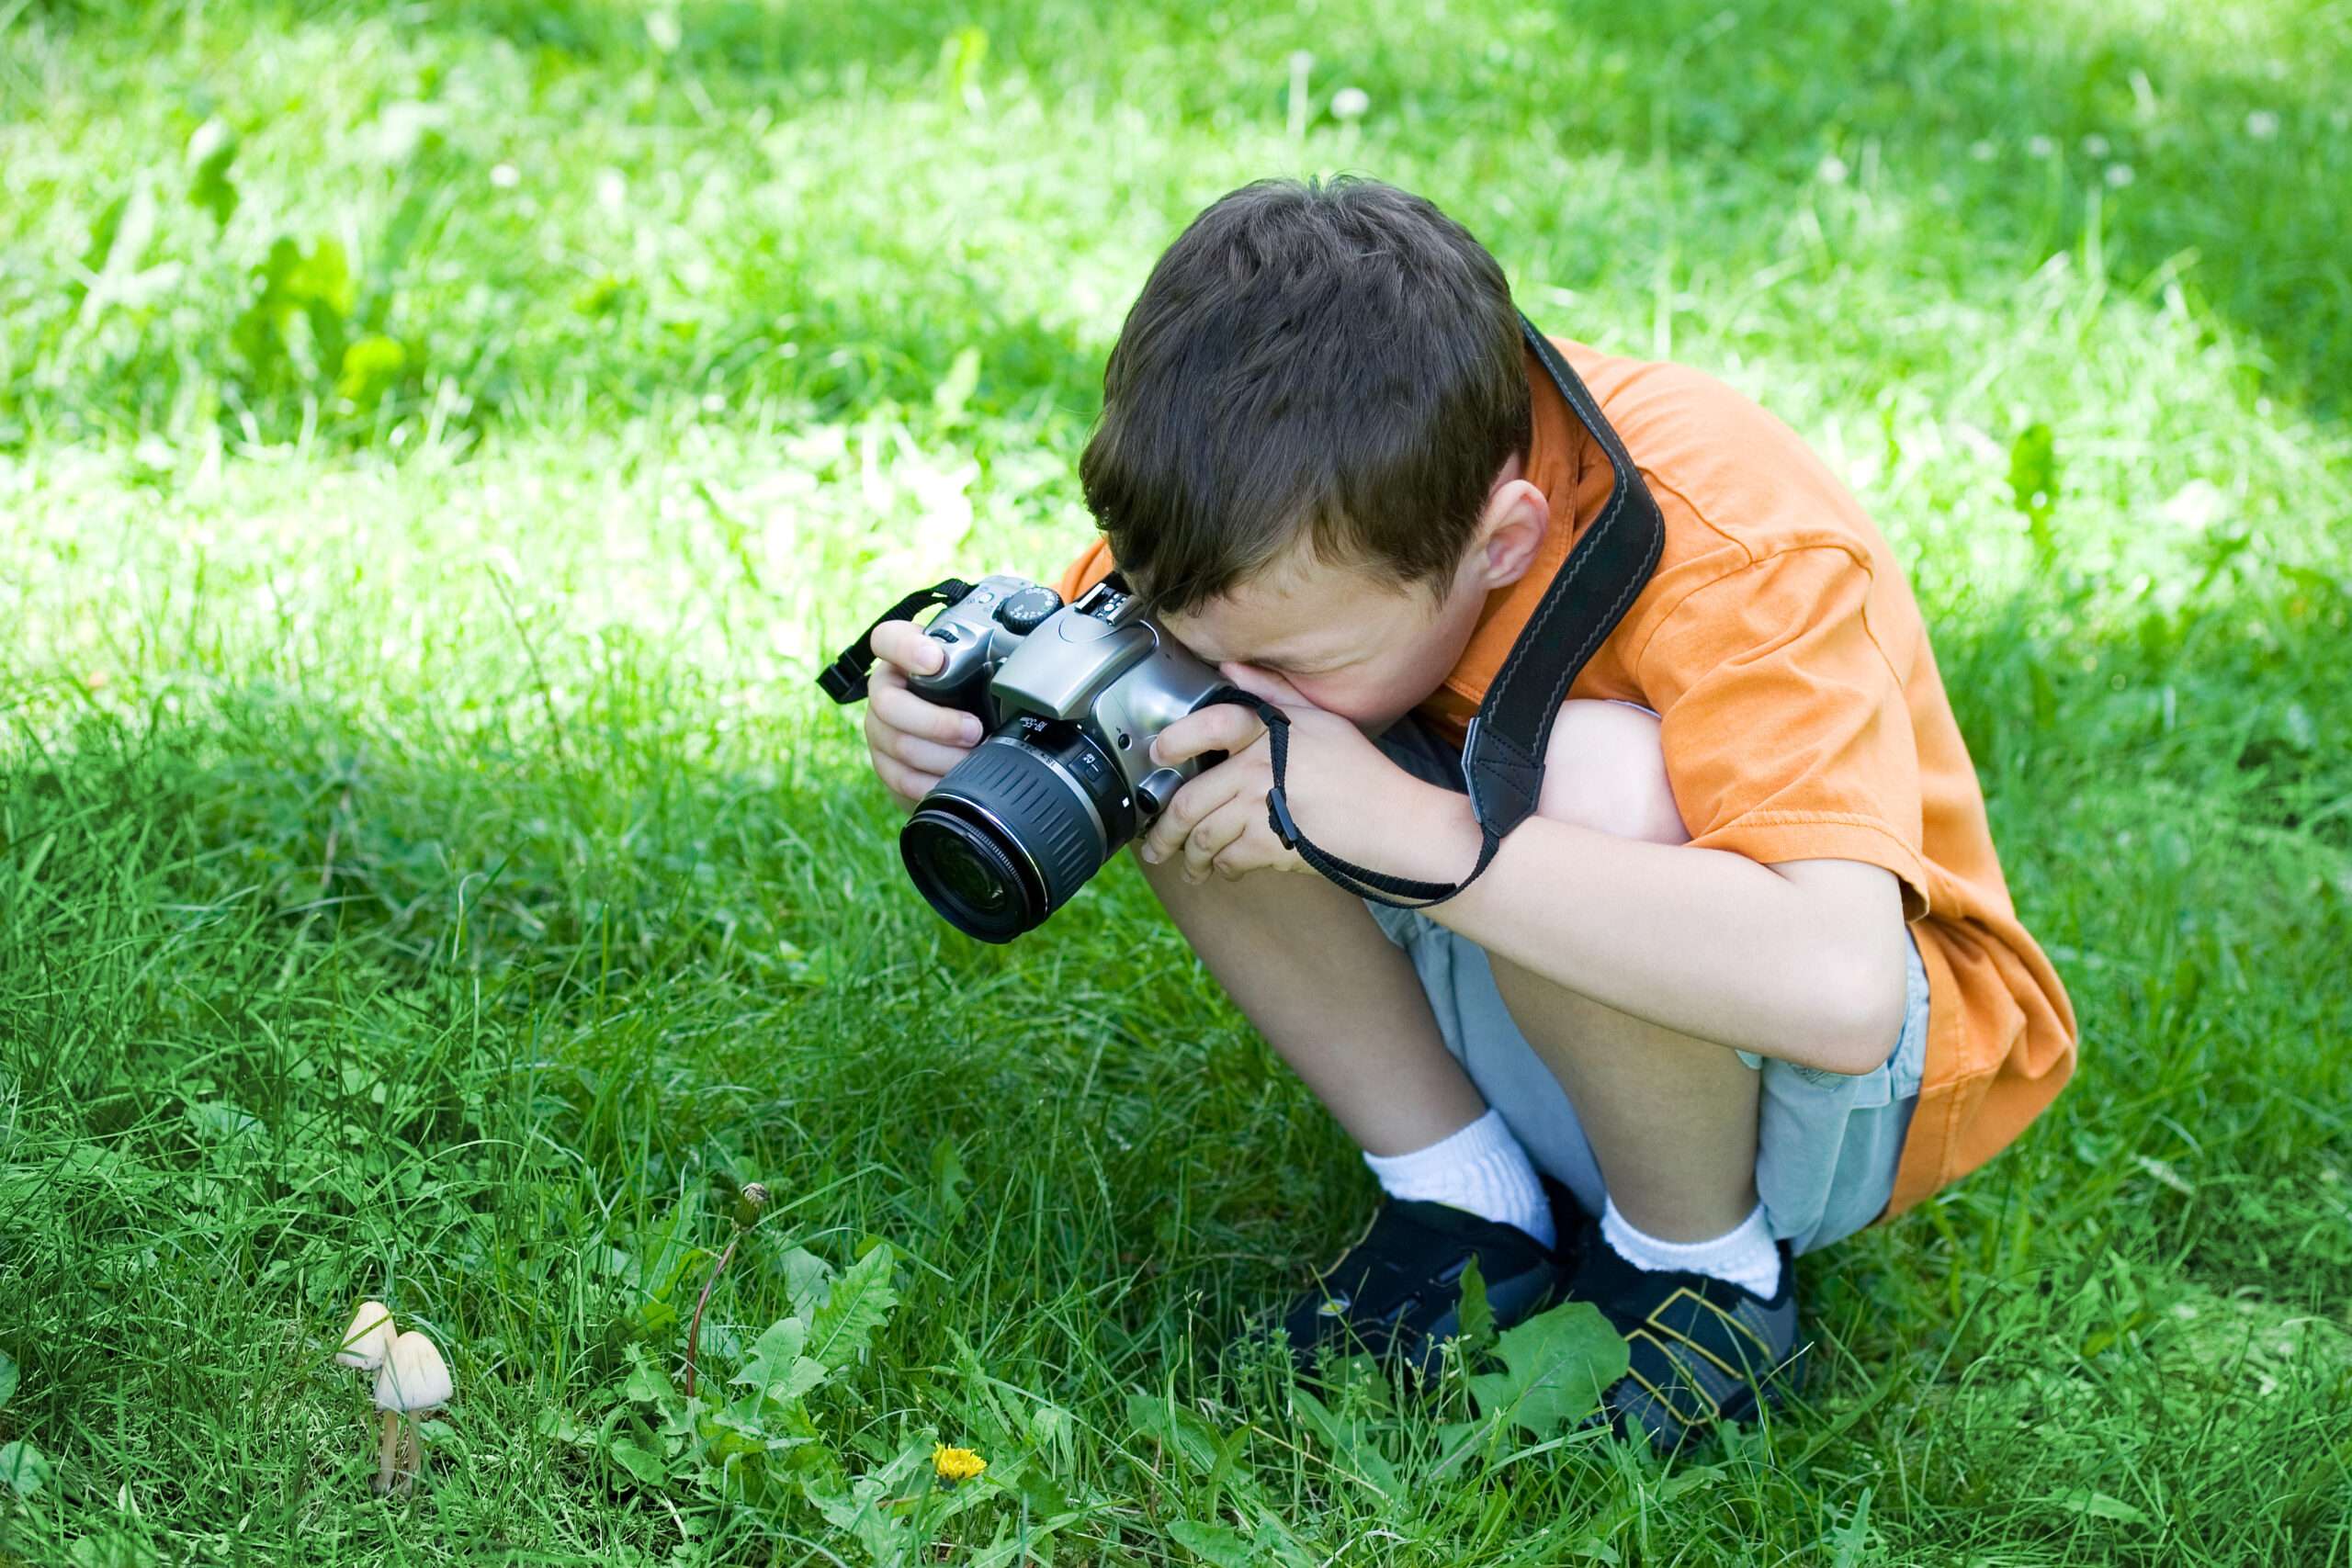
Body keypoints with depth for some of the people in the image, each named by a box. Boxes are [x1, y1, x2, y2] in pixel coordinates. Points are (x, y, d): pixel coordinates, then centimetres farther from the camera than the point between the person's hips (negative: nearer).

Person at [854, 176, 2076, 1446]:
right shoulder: (1316, 492, -16)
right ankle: (1464, 1204, -3)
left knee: (1587, 779, -37)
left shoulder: (1728, 554, -33)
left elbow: (1837, 988, -46)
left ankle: (1704, 1268, -10)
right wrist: (949, 711, -26)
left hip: (1837, 1090, -5)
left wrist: (1399, 818, -45)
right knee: (1155, 731, -16)